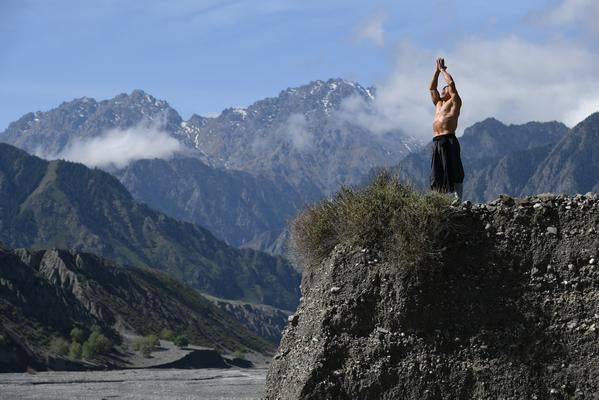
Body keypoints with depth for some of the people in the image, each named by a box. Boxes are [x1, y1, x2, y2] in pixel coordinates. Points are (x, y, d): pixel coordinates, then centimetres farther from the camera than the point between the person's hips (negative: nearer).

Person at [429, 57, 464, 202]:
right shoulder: (438, 103, 26)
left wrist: (443, 70, 11)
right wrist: (437, 71, 24)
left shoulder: (454, 102, 6)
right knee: (437, 174, 4)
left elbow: (451, 83, -2)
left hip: (449, 140, -8)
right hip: (437, 141, 8)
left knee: (453, 172, -9)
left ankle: (458, 199, -12)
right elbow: (432, 88, 29)